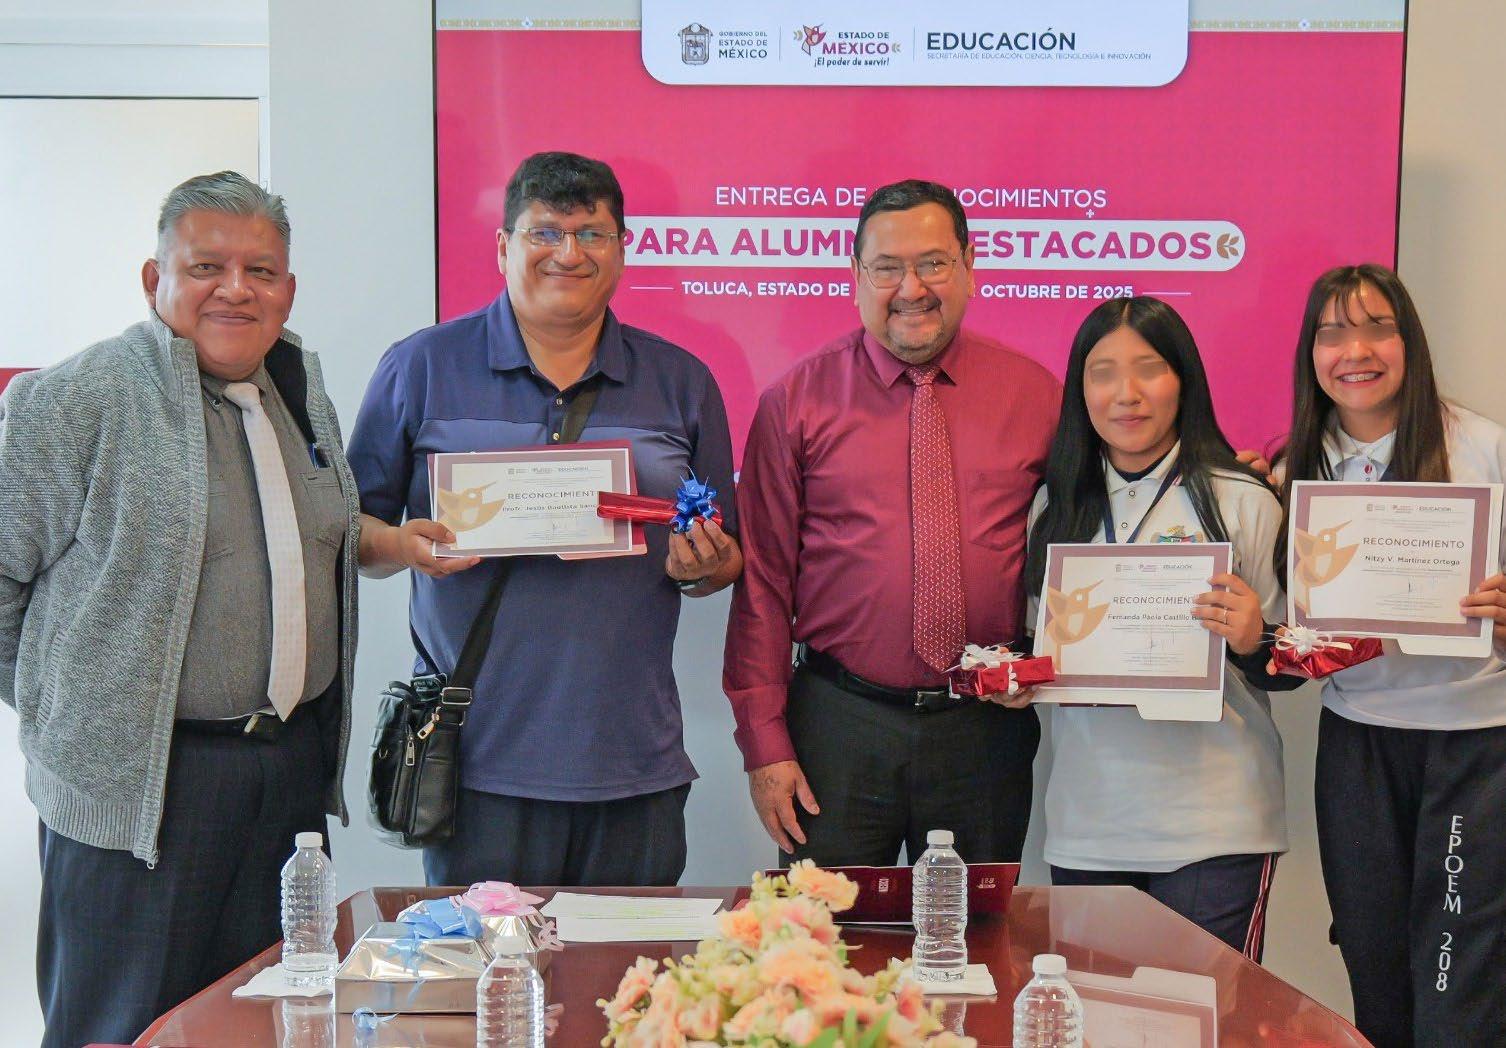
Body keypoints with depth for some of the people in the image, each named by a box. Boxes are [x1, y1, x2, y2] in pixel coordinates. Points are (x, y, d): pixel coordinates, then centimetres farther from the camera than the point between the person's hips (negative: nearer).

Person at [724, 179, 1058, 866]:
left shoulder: (1035, 394, 4)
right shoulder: (797, 400, -1)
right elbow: (763, 576, -1)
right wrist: (764, 743, -4)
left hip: (987, 728, 2)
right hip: (838, 725, -1)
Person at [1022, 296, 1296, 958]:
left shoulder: (1242, 502, -2)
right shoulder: (1056, 506, 8)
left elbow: (1287, 672, 2)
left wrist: (1253, 643, -18)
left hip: (1213, 828, -3)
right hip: (1086, 827, 3)